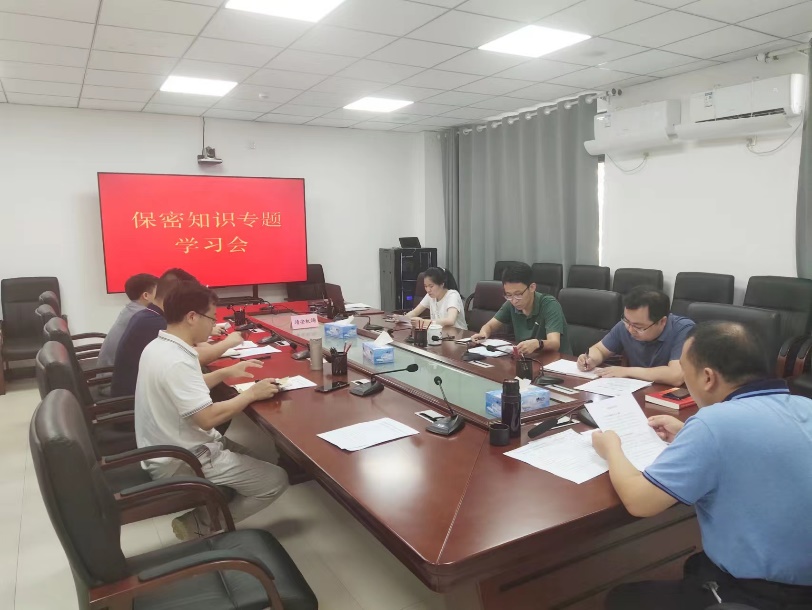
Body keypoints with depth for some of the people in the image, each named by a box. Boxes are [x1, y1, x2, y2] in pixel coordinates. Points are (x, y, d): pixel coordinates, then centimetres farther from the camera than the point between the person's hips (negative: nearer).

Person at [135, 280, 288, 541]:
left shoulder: (158, 346, 4)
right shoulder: (176, 360, -28)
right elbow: (207, 418, -30)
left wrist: (227, 372, 15)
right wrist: (251, 393, -17)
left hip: (172, 449, 10)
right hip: (182, 462, -10)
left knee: (250, 459, 21)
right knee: (275, 480, -8)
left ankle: (200, 518, 15)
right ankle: (199, 524, -1)